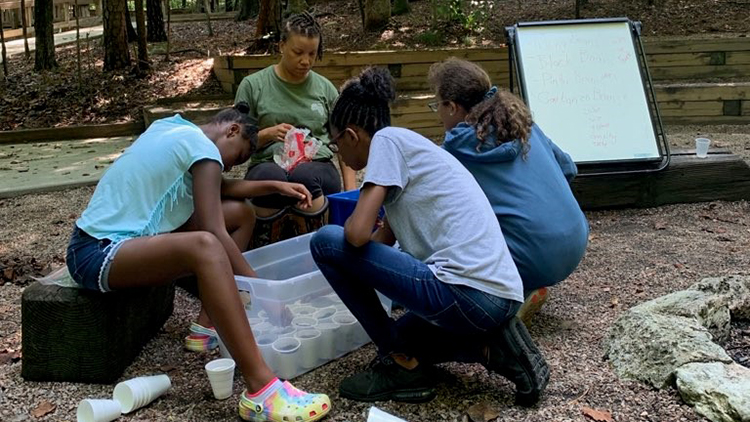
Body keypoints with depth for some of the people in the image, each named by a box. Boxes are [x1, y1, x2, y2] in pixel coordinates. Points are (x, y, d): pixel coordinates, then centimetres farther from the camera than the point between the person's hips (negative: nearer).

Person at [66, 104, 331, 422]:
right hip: (98, 255, -10)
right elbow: (215, 236, -21)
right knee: (204, 245, -40)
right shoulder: (202, 147, -13)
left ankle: (211, 327, 10)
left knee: (241, 213, 11)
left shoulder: (172, 128, 14)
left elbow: (214, 189, 27)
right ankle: (261, 390, -45)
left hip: (115, 236, 10)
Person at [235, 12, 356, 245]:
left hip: (318, 167, 1)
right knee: (271, 176, -38)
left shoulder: (325, 88, 13)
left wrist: (351, 192, 2)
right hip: (267, 164, -1)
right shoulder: (253, 85, 7)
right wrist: (268, 134, -12)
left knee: (304, 175, -37)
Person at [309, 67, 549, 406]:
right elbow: (385, 238, 31)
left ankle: (401, 365, 5)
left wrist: (351, 223, 9)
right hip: (500, 298, 10)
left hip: (467, 294, -10)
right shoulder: (410, 147, 23)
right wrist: (341, 275, 41)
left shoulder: (387, 139, -4)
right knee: (402, 334, 36)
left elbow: (358, 234, -13)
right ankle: (494, 348, 11)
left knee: (327, 242, -2)